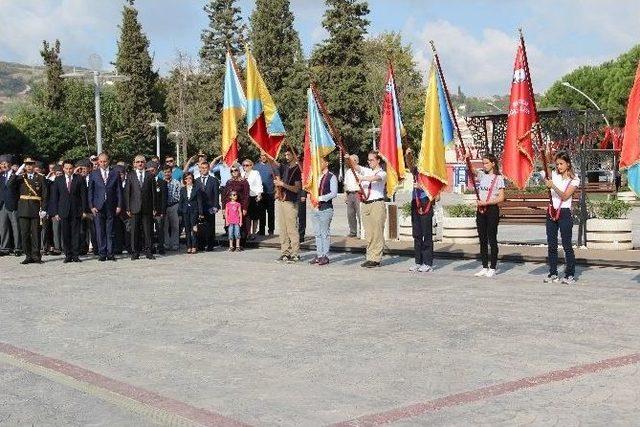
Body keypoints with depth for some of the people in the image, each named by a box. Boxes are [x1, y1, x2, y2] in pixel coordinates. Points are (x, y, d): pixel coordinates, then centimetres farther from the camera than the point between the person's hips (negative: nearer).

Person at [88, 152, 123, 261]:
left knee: (110, 232, 2)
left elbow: (119, 191, 8)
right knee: (100, 232, 0)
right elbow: (90, 192, 7)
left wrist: (119, 206, 1)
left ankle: (110, 253, 6)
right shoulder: (93, 175, 8)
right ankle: (102, 253, 5)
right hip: (98, 207, 0)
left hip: (111, 207, 0)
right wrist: (91, 206, -2)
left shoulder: (115, 174, 8)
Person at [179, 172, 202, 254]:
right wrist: (180, 212, 4)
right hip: (185, 211, 3)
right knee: (187, 230, 4)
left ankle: (194, 247, -2)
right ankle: (189, 247, 9)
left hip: (194, 211, -3)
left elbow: (199, 201, 1)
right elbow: (181, 201, 11)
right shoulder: (182, 190, 9)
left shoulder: (196, 189, 1)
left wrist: (200, 213, -4)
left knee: (193, 229, -7)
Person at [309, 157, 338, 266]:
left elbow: (334, 193, -13)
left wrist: (321, 198, -18)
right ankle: (319, 255, 15)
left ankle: (325, 256, 1)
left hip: (326, 208, -7)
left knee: (325, 233, -3)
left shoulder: (331, 177, -5)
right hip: (316, 208, 7)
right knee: (318, 233, 9)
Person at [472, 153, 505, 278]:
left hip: (492, 210, -6)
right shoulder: (481, 176, 11)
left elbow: (501, 198, -11)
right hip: (480, 210, 6)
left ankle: (492, 268, 5)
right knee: (482, 239, 8)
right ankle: (484, 267, 15)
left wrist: (486, 202, -19)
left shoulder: (498, 178, -6)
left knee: (492, 239, -1)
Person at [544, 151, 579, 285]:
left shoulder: (574, 180, -3)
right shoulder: (554, 175, 9)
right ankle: (553, 274, 13)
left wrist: (553, 186, -26)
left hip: (565, 213, -5)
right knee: (551, 245, 6)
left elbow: (565, 196, -13)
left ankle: (570, 275, 3)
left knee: (567, 245, -3)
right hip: (552, 212, 5)